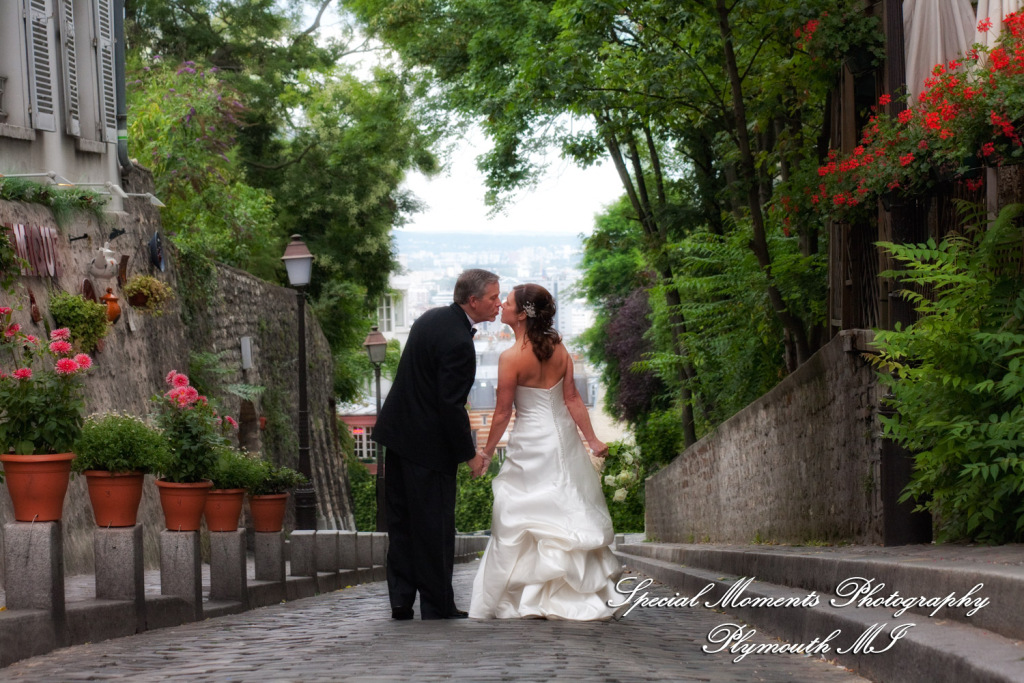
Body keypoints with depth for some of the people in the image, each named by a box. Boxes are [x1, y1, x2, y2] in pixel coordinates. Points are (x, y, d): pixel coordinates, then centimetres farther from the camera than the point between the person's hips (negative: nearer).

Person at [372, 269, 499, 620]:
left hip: (397, 433, 9)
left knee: (401, 524, 12)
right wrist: (469, 453, -11)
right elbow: (451, 405, -22)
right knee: (434, 527, 0)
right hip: (427, 443, -9)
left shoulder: (431, 318, 7)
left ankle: (401, 600, 16)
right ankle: (437, 606, 7)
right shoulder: (457, 342, -22)